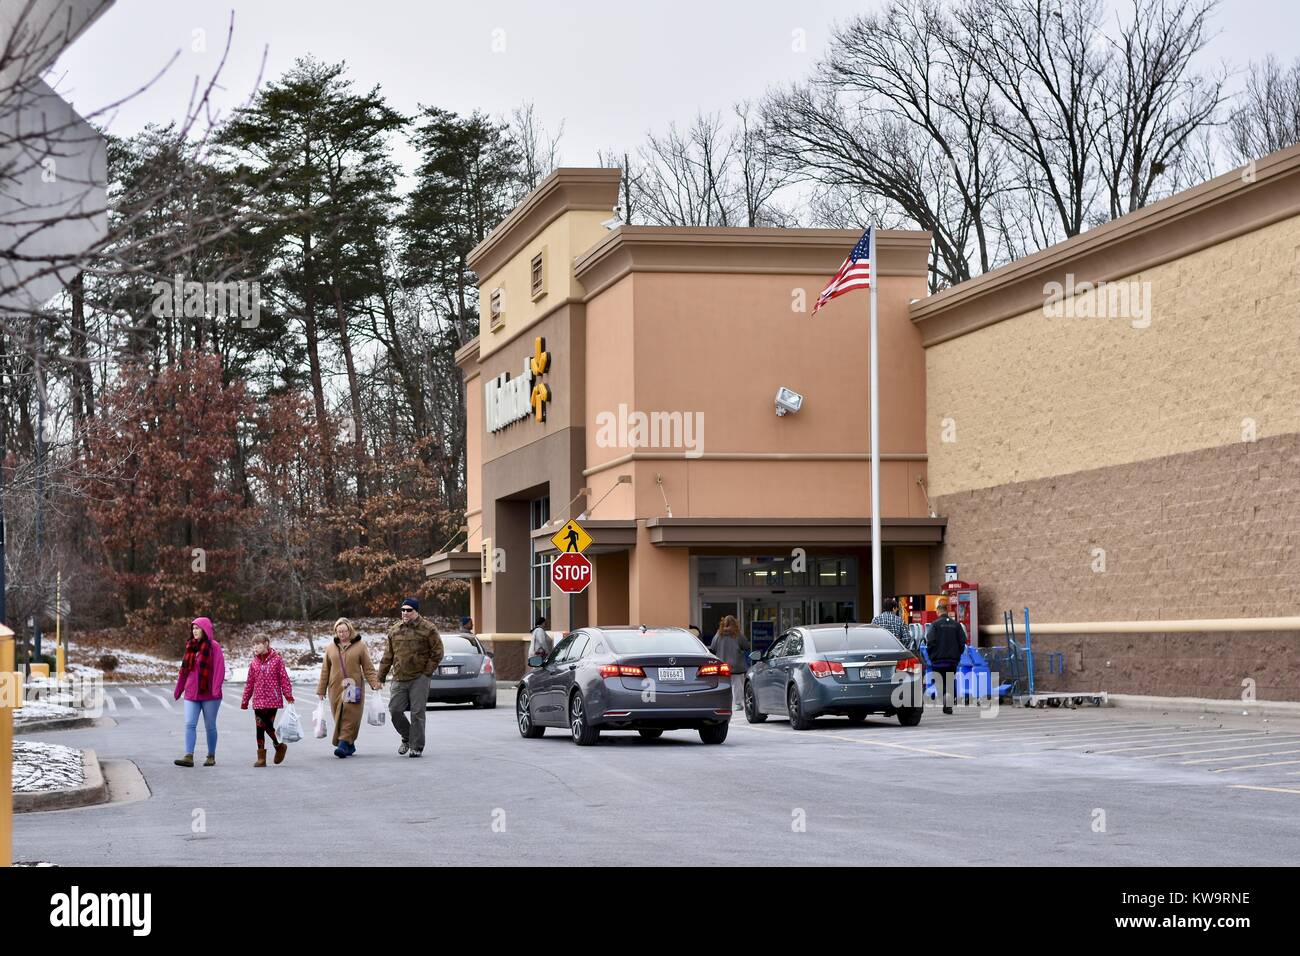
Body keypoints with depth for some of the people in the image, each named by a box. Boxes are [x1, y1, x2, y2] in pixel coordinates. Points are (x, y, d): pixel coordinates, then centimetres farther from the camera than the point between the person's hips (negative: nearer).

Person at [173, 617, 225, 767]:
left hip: (209, 694, -4)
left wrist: (216, 688, -22)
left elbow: (219, 669, -12)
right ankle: (189, 757, -13)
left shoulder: (213, 647, -6)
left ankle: (211, 757, 17)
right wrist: (178, 690, 19)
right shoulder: (190, 647, 11)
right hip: (191, 693, 4)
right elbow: (184, 670, 16)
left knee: (210, 726, 6)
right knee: (190, 724, -7)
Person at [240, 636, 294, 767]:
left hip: (273, 699, -4)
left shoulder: (276, 659, -2)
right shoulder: (254, 663, 8)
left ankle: (279, 746, 21)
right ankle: (261, 758, 8)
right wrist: (245, 701, 15)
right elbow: (249, 683, 13)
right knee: (260, 728, 2)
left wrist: (289, 696, -6)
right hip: (258, 700, 4)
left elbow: (284, 678, -2)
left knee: (268, 726, -6)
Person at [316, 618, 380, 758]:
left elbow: (368, 667, 3)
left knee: (350, 717, -11)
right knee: (339, 718, 3)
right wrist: (321, 690, 12)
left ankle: (344, 744, -14)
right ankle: (349, 746, 14)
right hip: (335, 689, 3)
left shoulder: (359, 646, 4)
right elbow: (325, 671, 15)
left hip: (353, 688, -3)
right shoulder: (331, 648, 12)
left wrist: (374, 682, -9)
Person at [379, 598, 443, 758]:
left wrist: (428, 671, -8)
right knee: (394, 710, 0)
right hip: (399, 679, 4)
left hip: (419, 679, -4)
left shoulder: (428, 629, -2)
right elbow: (388, 655, 17)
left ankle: (417, 746, 5)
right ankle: (406, 737, 24)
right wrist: (381, 676, 14)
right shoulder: (394, 630, 12)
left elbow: (437, 652, -1)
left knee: (417, 712, -4)